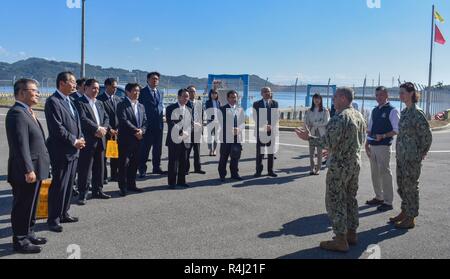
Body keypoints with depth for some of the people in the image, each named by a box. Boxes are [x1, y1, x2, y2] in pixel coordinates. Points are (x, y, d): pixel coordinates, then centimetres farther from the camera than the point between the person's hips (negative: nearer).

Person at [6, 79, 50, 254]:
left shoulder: (27, 112, 13)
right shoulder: (17, 113, -18)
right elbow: (21, 145, -24)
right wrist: (28, 170, -25)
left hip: (35, 169, 10)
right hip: (26, 172, -10)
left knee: (30, 206, 20)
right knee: (22, 207, 3)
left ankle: (28, 234, 33)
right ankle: (20, 241, 15)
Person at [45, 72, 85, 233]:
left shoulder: (69, 101, 14)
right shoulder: (53, 101, -13)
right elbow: (57, 128, -19)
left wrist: (80, 138, 3)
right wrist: (74, 141, -13)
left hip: (73, 150, 9)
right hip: (61, 151, -8)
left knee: (68, 184, 15)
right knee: (59, 186, -1)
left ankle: (63, 214, 28)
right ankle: (53, 219, 10)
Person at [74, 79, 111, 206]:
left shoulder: (99, 103, 18)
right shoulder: (79, 102, -6)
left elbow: (106, 118, 13)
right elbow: (83, 119, -17)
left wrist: (103, 129, -6)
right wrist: (97, 129, -16)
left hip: (100, 140, 8)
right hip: (87, 141, -7)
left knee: (99, 168, 13)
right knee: (85, 169, -4)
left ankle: (97, 191, 24)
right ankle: (83, 194, 3)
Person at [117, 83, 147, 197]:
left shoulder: (141, 106, 16)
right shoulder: (122, 105, -5)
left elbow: (145, 122, 11)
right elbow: (124, 120, -16)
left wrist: (141, 131, -8)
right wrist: (135, 131, -17)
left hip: (138, 139, 6)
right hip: (126, 139, -6)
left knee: (134, 163, 11)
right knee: (124, 164, -3)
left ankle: (131, 185, 22)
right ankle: (123, 187, 4)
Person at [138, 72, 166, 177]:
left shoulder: (160, 93, 18)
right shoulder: (143, 92, -3)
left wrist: (161, 116, 8)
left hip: (159, 124, 6)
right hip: (147, 124, -6)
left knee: (158, 147, 11)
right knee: (145, 148, -4)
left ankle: (156, 167, 22)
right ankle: (142, 169, 1)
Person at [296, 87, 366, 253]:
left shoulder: (339, 118, -19)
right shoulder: (359, 116, 9)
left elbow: (329, 143, -24)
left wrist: (309, 138, -13)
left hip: (340, 166, -9)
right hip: (356, 163, 9)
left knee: (335, 201, 0)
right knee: (350, 198, 18)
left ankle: (341, 240, 4)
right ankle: (352, 234, 26)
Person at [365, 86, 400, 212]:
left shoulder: (392, 111, -8)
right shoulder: (374, 110, 13)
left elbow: (397, 130, -12)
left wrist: (383, 136, -23)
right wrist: (367, 143, 12)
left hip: (383, 146, -7)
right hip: (372, 145, 7)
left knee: (384, 173, -3)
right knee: (375, 173, 14)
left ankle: (388, 202, 6)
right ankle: (379, 197, 28)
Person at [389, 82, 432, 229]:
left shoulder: (417, 113, -15)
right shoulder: (404, 112, 10)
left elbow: (427, 135, -14)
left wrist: (421, 154, -6)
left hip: (412, 157, -9)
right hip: (401, 156, 9)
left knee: (410, 187, 0)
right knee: (401, 185, 16)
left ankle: (411, 219, 11)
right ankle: (404, 212, 30)